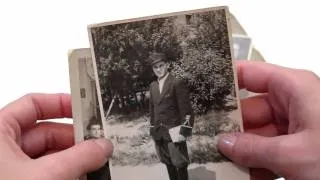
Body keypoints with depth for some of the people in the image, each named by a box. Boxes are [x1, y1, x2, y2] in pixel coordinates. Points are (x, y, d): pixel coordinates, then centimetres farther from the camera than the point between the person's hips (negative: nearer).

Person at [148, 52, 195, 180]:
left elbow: (186, 109, -12)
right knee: (168, 164, 15)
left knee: (180, 164, 2)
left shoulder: (177, 83, -9)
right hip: (159, 133, 6)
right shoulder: (153, 86, 10)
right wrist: (153, 130, 13)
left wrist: (184, 131, -16)